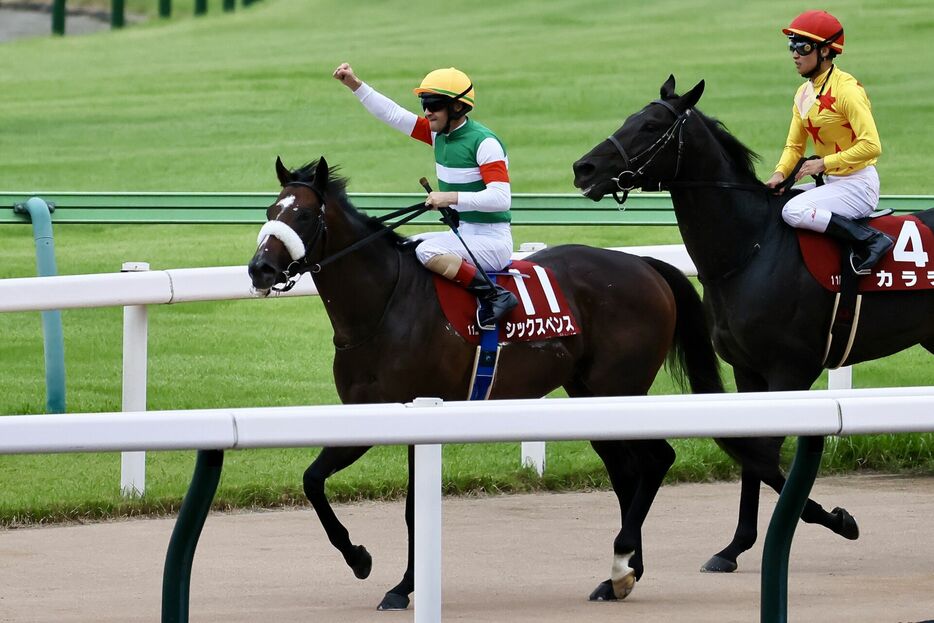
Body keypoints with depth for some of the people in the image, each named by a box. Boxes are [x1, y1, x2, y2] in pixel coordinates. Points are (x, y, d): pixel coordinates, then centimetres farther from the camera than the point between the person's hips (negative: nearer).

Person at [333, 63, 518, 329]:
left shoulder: (484, 142, -16)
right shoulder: (439, 133, 8)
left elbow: (501, 198, -25)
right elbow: (392, 114, 11)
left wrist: (451, 197, -28)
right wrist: (354, 85, 4)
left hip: (492, 240, -9)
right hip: (463, 235, 9)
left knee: (428, 251, -30)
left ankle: (494, 296, -27)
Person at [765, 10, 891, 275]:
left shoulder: (846, 89, -17)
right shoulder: (804, 94, 10)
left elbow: (871, 145, -24)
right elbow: (794, 145, 13)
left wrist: (824, 163, -24)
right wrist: (780, 173, -7)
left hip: (859, 185, -9)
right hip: (832, 183, 9)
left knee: (794, 211, -27)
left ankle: (871, 241, -22)